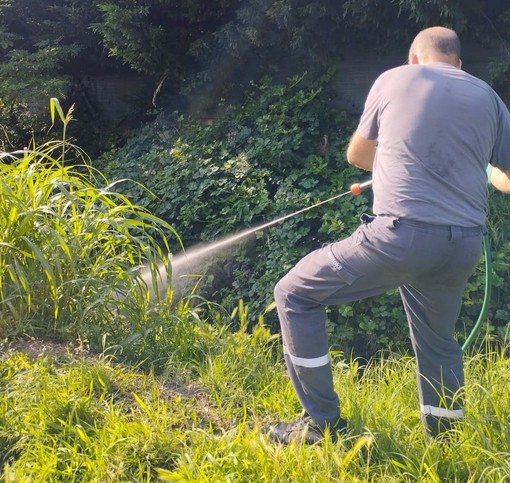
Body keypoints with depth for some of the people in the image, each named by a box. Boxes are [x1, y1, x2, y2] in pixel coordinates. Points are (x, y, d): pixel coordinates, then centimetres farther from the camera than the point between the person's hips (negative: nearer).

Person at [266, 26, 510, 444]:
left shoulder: (394, 79, 10)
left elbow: (357, 156, 22)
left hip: (402, 234, -4)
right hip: (464, 245, 5)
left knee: (296, 295, 12)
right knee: (437, 338, 29)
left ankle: (324, 422, 14)